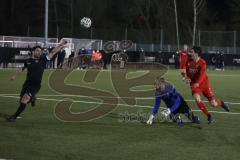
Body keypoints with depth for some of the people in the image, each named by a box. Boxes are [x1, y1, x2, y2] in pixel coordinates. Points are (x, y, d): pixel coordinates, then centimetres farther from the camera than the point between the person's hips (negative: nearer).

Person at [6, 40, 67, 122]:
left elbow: (52, 52, -8)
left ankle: (14, 116, -10)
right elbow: (22, 68, 24)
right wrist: (15, 76, 27)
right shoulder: (28, 61, 6)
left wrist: (60, 45, -15)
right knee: (21, 101, 8)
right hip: (27, 84, 4)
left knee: (24, 99, -19)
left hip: (35, 85, -4)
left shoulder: (43, 59, -2)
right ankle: (32, 98, 40)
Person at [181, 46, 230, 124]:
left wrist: (197, 83, -48)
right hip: (194, 85, 3)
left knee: (213, 103, -1)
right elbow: (186, 71, 9)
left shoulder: (202, 63, -19)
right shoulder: (188, 62, -4)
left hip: (204, 83, -3)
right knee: (197, 99, -27)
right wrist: (186, 77, -15)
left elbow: (202, 74, -32)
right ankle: (209, 117, -12)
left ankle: (221, 103, 39)